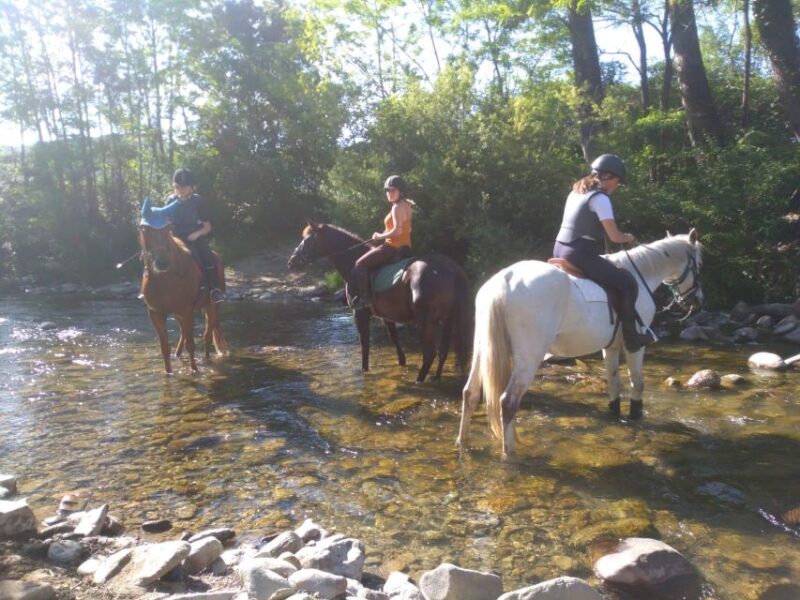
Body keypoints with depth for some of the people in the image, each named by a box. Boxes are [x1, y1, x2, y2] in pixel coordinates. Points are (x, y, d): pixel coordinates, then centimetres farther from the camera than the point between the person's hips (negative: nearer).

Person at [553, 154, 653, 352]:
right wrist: (628, 238, 10)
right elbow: (614, 236, -12)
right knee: (627, 284, -1)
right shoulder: (600, 198, -10)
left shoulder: (576, 191, 15)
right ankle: (631, 338, 6)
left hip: (560, 250, 9)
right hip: (580, 254, -9)